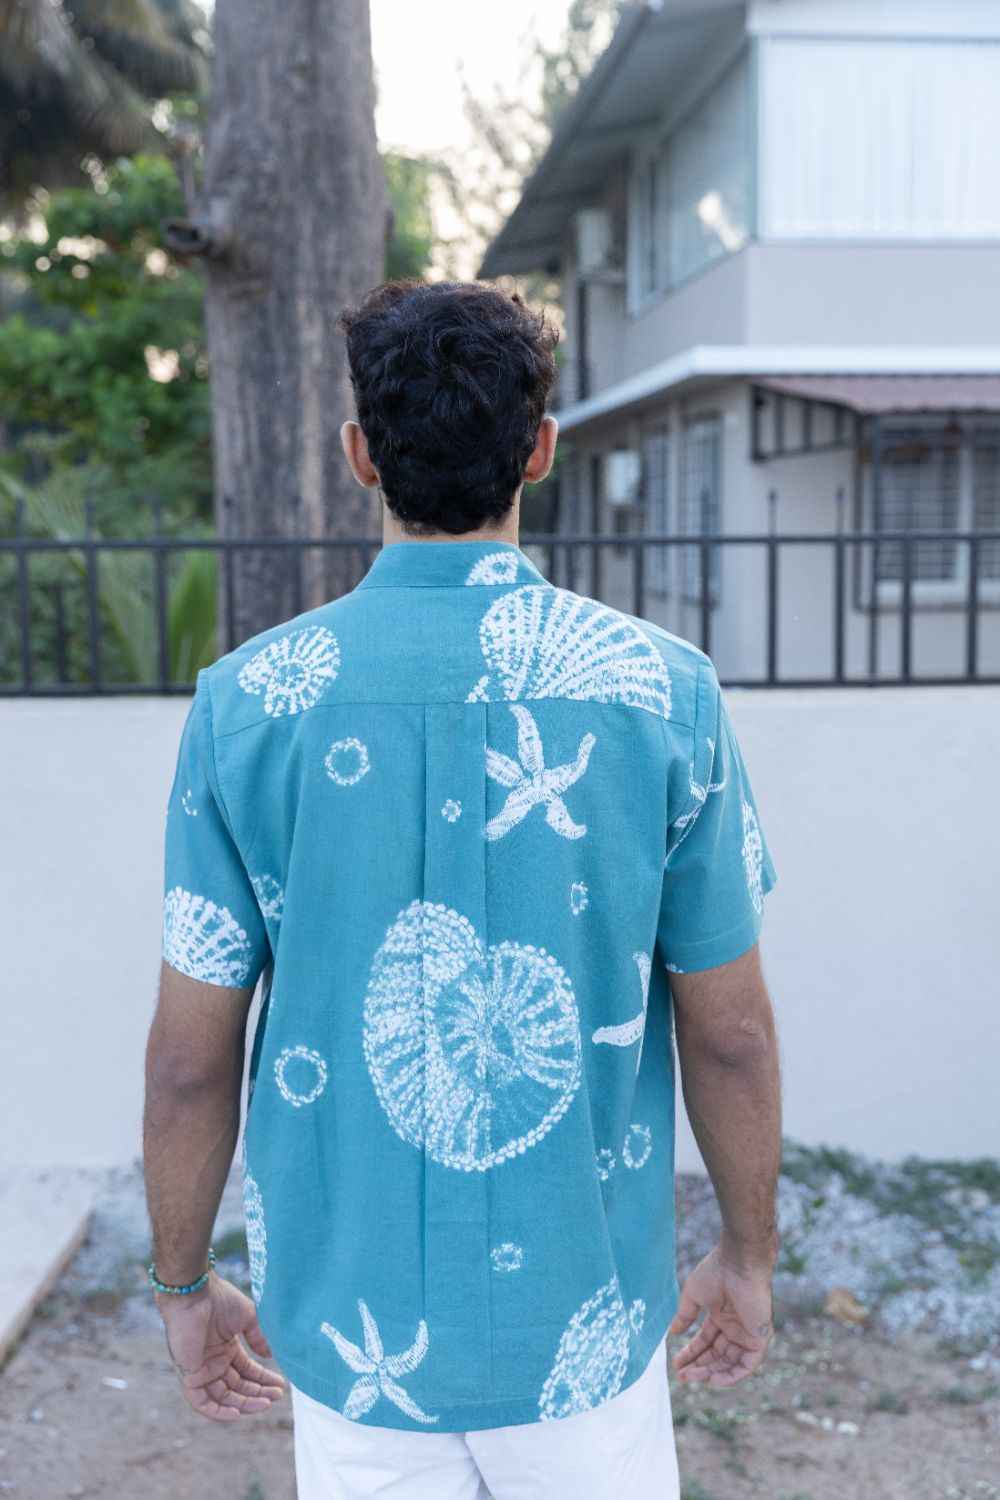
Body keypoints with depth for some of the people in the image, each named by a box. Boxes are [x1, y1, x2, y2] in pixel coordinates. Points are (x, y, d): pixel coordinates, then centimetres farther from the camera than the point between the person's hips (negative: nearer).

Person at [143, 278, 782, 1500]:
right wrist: (748, 1253, 9)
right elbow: (730, 1033, -7)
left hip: (347, 1321, 1)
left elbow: (193, 1053, -7)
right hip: (586, 1321, 0)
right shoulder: (664, 691, -13)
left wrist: (184, 1282, 9)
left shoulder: (246, 702, -13)